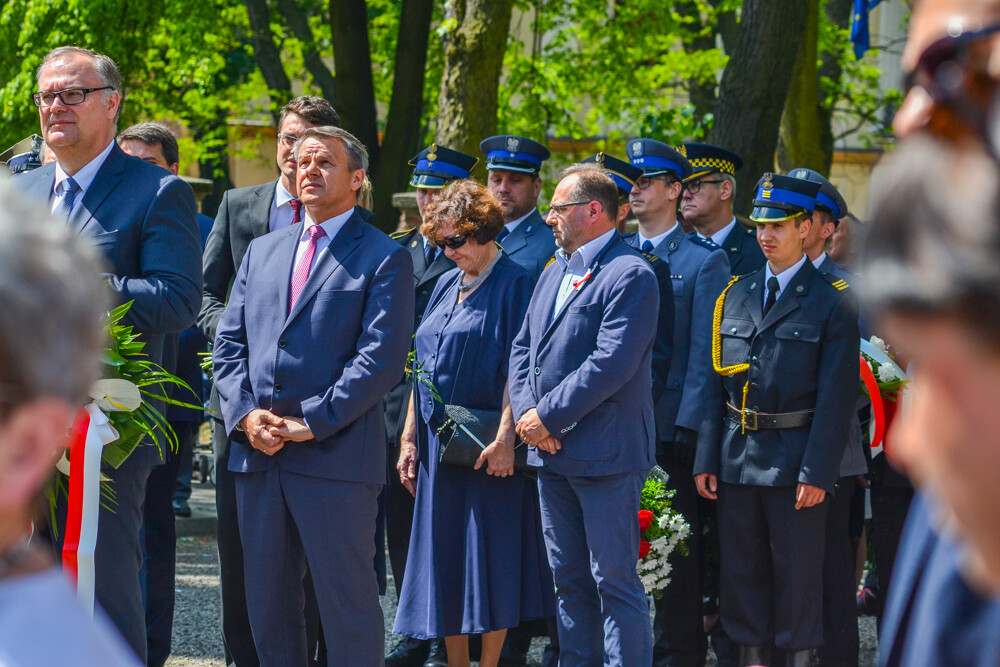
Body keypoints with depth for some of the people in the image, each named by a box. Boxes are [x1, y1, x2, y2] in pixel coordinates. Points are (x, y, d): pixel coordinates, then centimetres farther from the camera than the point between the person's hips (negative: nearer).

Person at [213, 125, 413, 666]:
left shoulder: (383, 258, 0)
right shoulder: (262, 251, 19)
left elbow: (381, 358, -10)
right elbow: (229, 343, 14)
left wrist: (310, 423, -14)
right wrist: (244, 414, -3)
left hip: (335, 455, -6)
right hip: (257, 457, 6)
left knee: (347, 602, -4)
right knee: (267, 602, 9)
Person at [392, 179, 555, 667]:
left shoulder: (516, 285, -8)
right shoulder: (446, 286, 14)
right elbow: (424, 368, 15)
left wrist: (506, 438, -21)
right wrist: (409, 437, 10)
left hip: (487, 448, -7)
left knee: (487, 556, -3)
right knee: (444, 561, 7)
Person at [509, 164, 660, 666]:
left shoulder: (630, 276, -12)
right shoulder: (555, 271, 16)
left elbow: (610, 365, -20)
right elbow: (522, 348, 16)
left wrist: (548, 417, -16)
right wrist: (525, 410, -2)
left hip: (605, 455, -9)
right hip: (552, 454, 9)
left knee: (614, 580, -6)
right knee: (568, 578, 14)